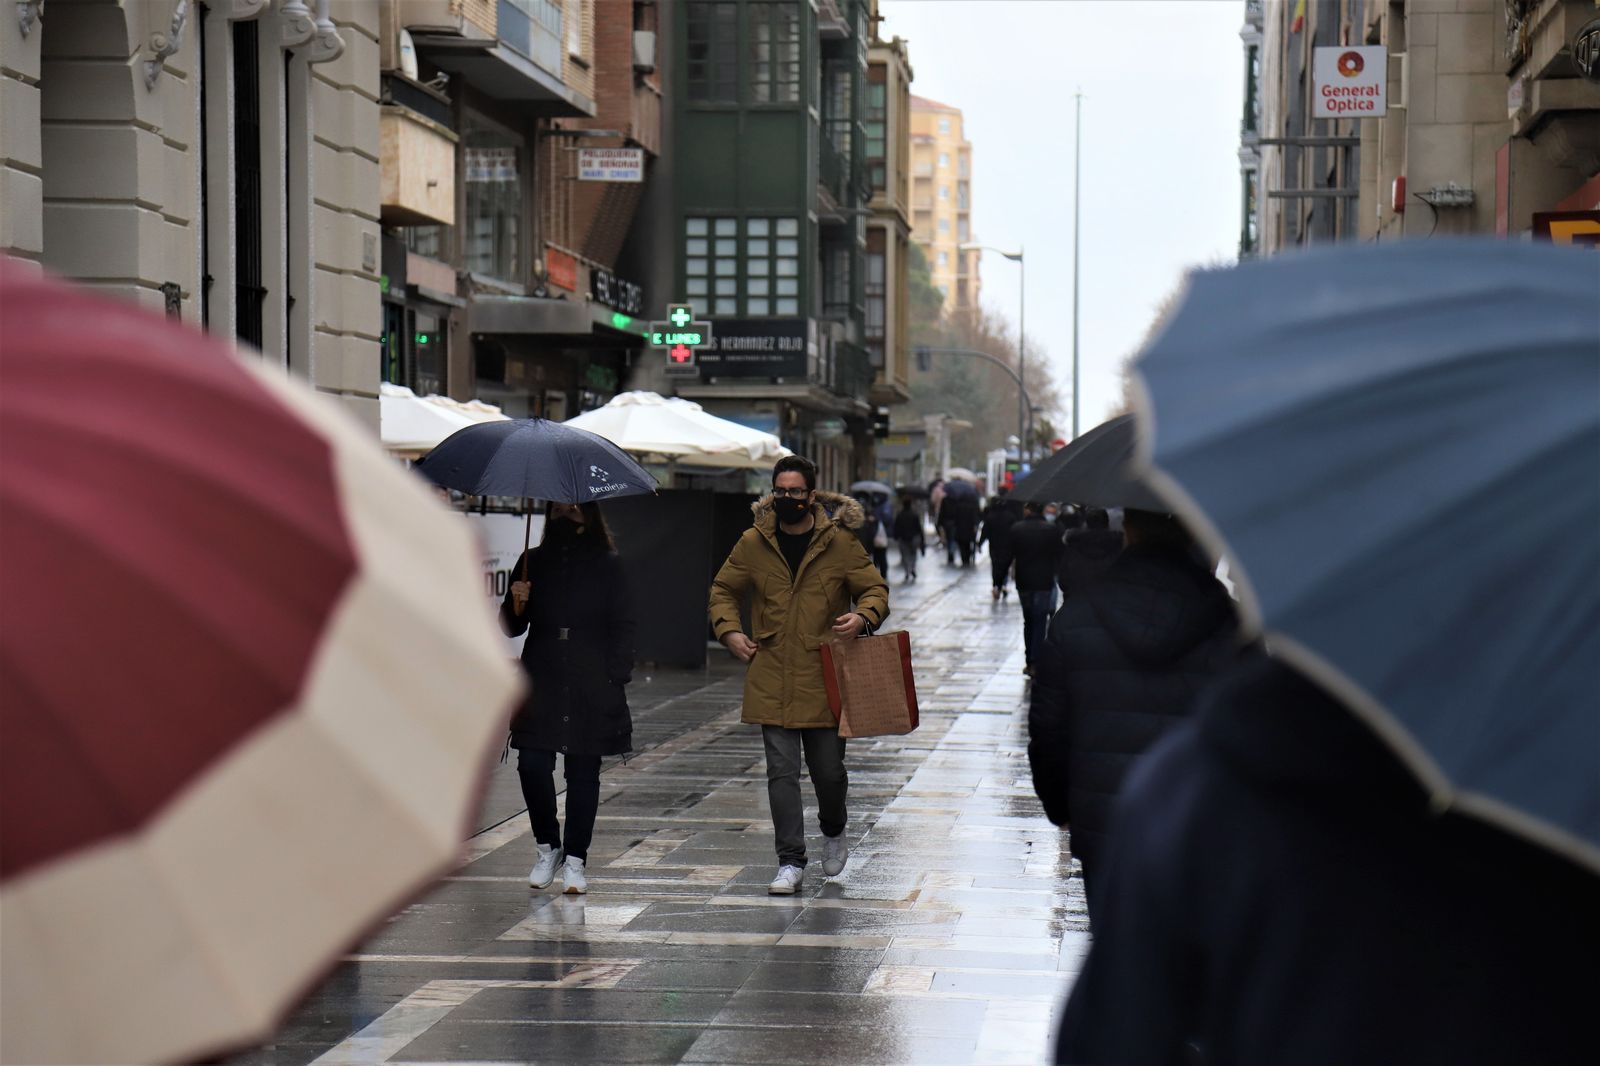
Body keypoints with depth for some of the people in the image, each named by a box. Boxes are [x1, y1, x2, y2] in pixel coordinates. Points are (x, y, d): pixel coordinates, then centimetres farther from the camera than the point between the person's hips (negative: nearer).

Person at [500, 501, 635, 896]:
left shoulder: (607, 565, 3)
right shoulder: (534, 563, 9)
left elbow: (622, 626, 3)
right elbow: (512, 627, 12)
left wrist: (617, 677, -6)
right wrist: (516, 605, -10)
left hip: (591, 687, -2)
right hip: (542, 684, 2)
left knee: (583, 771, 2)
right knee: (532, 764, -7)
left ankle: (575, 858, 11)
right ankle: (547, 846, 14)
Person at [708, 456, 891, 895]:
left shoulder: (840, 543, -1)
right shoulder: (753, 543, 4)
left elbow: (875, 589, 5)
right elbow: (723, 590, 17)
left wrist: (863, 616, -17)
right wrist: (729, 630, -1)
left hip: (824, 678, -1)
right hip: (771, 679, 1)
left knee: (828, 770, 5)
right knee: (782, 771, -2)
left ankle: (834, 832, 36)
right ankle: (790, 862, 4)